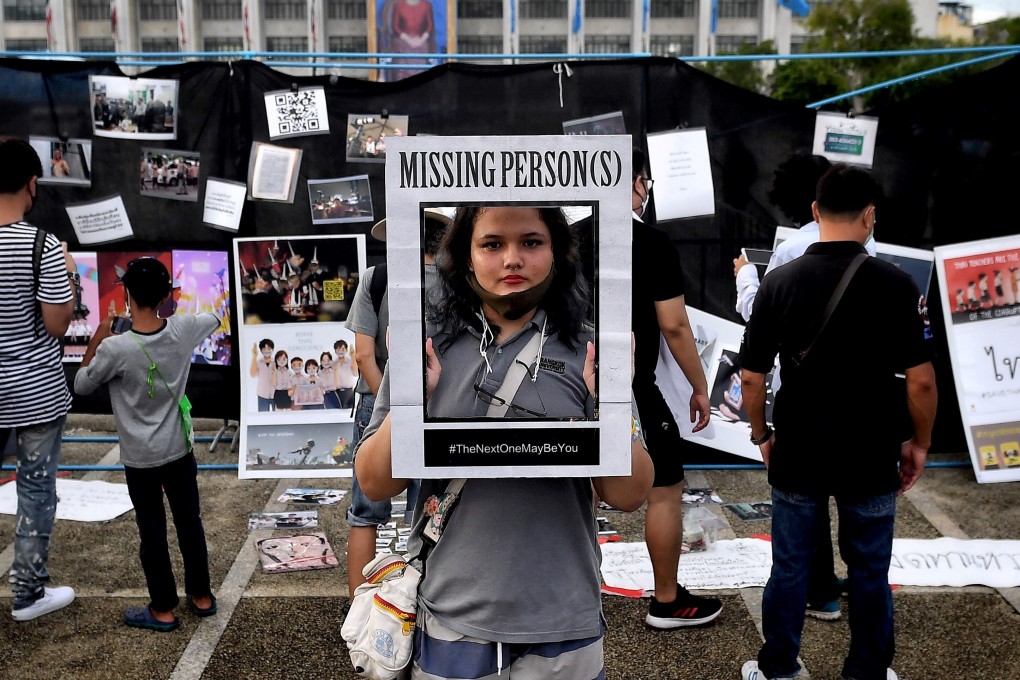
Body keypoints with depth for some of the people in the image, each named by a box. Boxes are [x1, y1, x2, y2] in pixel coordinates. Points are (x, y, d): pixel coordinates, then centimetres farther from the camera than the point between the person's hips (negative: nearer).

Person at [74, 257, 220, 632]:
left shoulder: (115, 348, -21)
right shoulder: (184, 329, -11)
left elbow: (81, 386, -3)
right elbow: (213, 319, 13)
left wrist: (97, 339, 2)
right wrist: (173, 312, 23)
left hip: (140, 458, -4)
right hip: (179, 450, 4)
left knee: (152, 532, 9)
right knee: (190, 523, 16)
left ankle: (163, 610, 21)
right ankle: (201, 596, 29)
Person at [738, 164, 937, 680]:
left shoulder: (779, 281, -7)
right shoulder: (895, 284, -12)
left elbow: (752, 376, -5)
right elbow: (921, 381, -12)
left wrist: (761, 434, 10)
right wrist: (919, 443, 4)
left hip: (797, 456, 1)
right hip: (870, 460, -1)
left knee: (790, 569, 15)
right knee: (869, 573, 16)